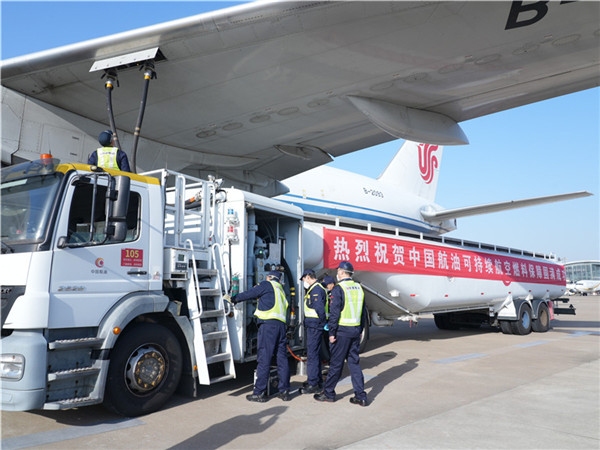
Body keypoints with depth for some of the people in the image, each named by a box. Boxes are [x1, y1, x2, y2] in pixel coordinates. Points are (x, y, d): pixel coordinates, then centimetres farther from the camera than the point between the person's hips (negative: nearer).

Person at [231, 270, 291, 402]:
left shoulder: (267, 284, 5)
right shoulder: (281, 290, 28)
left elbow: (249, 294, 5)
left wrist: (234, 299, 17)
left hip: (268, 324, -7)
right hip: (281, 324, 8)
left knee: (263, 359, -5)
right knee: (282, 358, 8)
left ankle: (259, 393, -2)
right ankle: (284, 391, 12)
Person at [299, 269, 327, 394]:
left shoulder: (316, 290, -17)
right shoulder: (313, 289, 17)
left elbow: (320, 309, -25)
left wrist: (321, 322, -14)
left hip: (314, 327, -11)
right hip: (313, 327, 11)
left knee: (312, 355, -6)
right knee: (315, 354, 18)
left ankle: (313, 384, -1)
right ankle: (318, 381, 28)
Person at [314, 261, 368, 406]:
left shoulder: (338, 288, -12)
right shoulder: (358, 288, 10)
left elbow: (334, 313, -15)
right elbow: (363, 311, 14)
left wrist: (332, 333, -11)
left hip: (342, 330, -6)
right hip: (356, 330, 6)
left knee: (336, 363, 4)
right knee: (354, 362, 11)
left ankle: (328, 393, 16)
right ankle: (361, 396, 11)